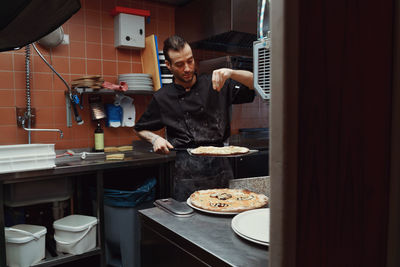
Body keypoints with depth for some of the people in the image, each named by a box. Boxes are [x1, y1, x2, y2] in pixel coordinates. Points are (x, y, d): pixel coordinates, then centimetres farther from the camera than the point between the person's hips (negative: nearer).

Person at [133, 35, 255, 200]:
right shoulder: (162, 97, 4)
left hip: (219, 165, 1)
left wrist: (231, 73, -17)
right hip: (187, 171, -1)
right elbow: (140, 129, 17)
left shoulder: (216, 84, 4)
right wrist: (155, 139, -3)